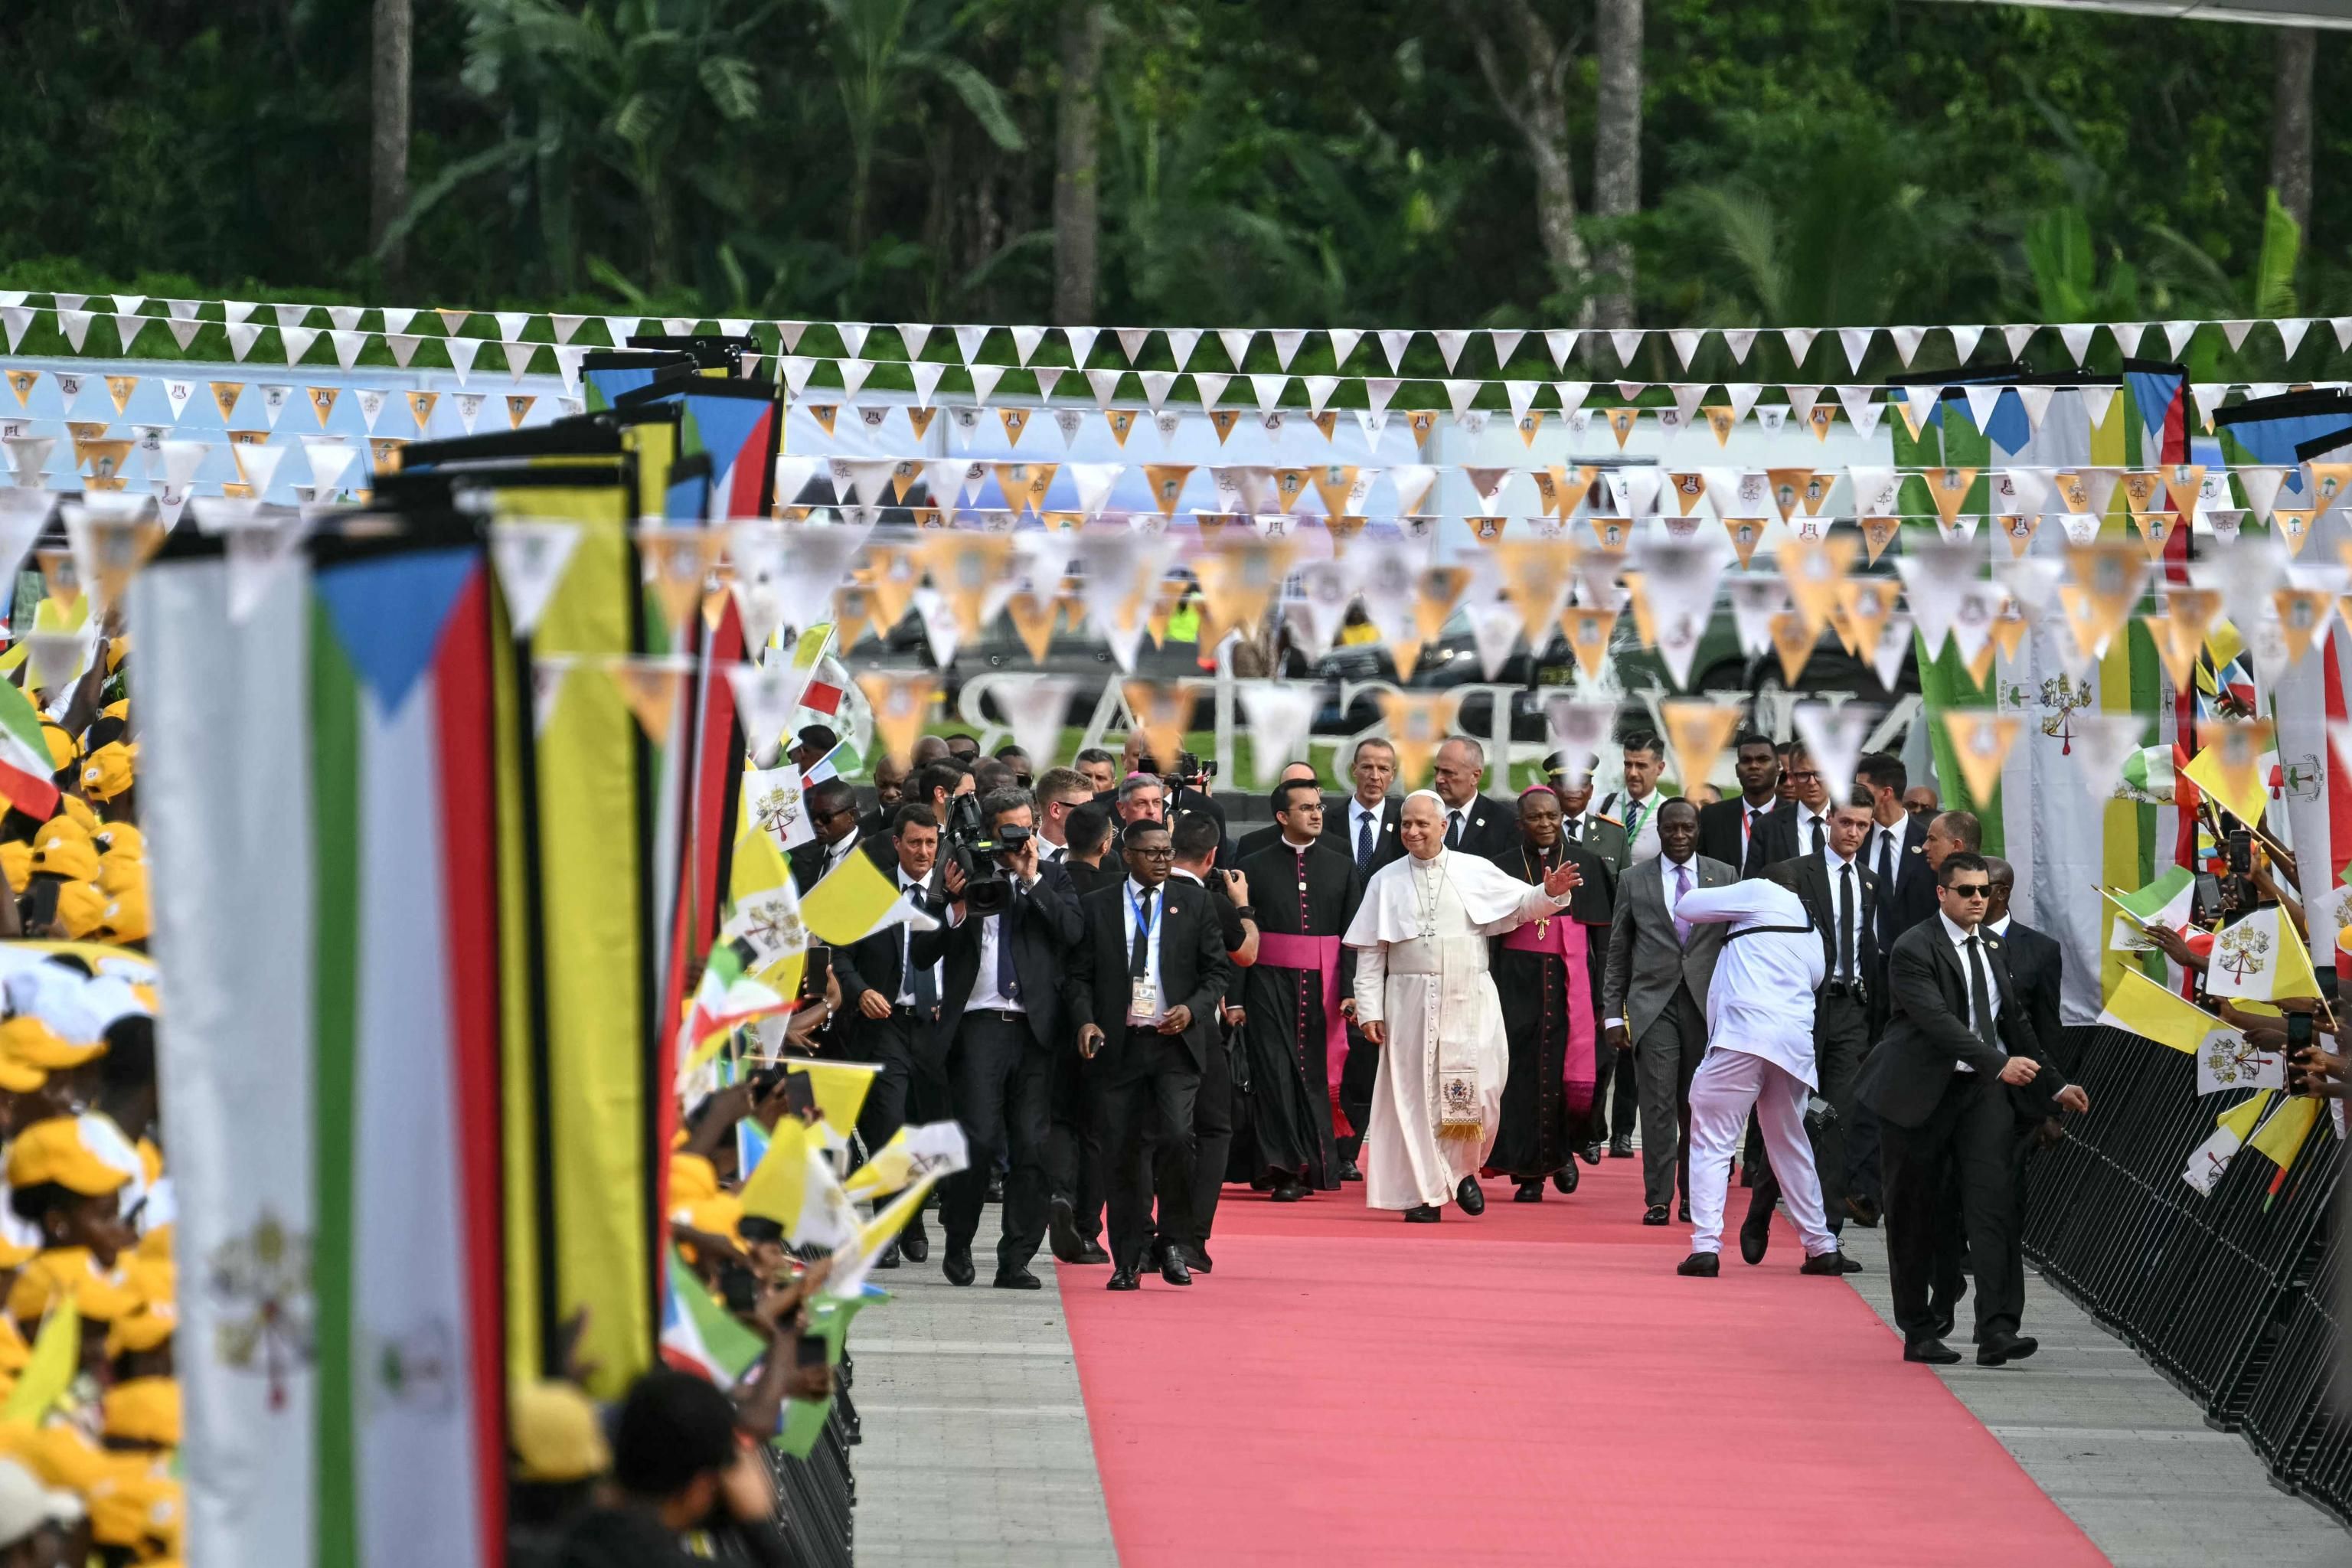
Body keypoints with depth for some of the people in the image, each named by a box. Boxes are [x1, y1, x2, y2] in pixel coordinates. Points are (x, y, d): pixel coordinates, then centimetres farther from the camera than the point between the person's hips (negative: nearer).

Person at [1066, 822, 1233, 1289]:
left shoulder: (1193, 902, 10)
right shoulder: (1096, 907, 9)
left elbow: (1217, 969, 10)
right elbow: (1078, 974, 8)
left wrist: (1193, 1009, -7)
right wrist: (1085, 1020, -9)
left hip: (1176, 1041, -1)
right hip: (1119, 1043, 1)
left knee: (1177, 1137, -17)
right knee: (1122, 1153, 2)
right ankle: (1127, 1262, 10)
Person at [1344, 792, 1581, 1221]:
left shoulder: (1476, 872, 5)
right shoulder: (1386, 881, 5)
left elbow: (1521, 903, 11)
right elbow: (1370, 952, 5)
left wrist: (1549, 894, -11)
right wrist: (1370, 1010, -1)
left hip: (1471, 999, 0)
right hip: (1412, 1003, 0)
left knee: (1480, 1089, -6)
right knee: (1415, 1091, 0)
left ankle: (1463, 1169, 19)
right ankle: (1424, 1191, 7)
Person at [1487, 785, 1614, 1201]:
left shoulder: (1586, 865, 6)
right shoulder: (1505, 867, 6)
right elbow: (1489, 937, 6)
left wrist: (1602, 999, 1)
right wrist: (1489, 995, -2)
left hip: (1570, 981, 0)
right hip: (1519, 984, 0)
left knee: (1573, 1079, -9)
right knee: (1522, 1074, -3)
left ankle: (1563, 1149, 18)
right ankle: (1529, 1174, 5)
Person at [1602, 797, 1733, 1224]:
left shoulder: (1725, 877, 8)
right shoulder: (1634, 881, 8)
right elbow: (1617, 953, 9)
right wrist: (1613, 1014, 3)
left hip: (1706, 1006, 1)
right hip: (1654, 1005, -1)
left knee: (1698, 1106, 3)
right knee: (1659, 1103, -7)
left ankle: (1693, 1196, 15)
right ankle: (1657, 1200, -5)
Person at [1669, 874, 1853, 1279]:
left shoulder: (1764, 893, 8)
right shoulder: (1815, 944, 28)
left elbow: (1687, 906, 11)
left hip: (1745, 1032, -7)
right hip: (1796, 1043, 7)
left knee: (1712, 1139, -3)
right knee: (1790, 1145, 21)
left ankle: (1705, 1247, -14)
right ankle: (1822, 1248, 25)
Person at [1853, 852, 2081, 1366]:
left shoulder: (1995, 947, 12)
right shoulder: (1912, 949, -12)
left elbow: (2014, 1021, 20)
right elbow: (1938, 1020, -24)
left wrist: (2054, 1086, 17)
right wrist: (1999, 1064, -33)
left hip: (1982, 1092, 5)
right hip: (1920, 1093, -5)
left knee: (1994, 1202, -12)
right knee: (1913, 1217, 4)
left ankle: (1997, 1329, -18)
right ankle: (1918, 1333, 16)